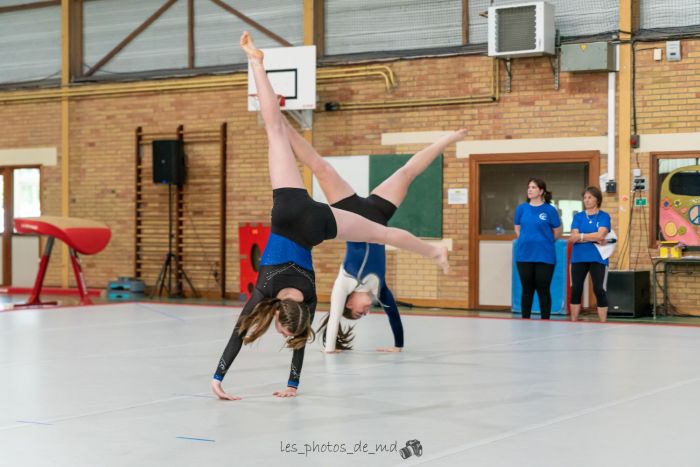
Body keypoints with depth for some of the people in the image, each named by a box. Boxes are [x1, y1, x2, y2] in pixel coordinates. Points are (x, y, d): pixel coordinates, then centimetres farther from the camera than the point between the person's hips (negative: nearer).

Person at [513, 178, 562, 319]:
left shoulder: (550, 210, -5)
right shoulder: (521, 208, 3)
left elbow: (557, 233, 3)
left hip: (544, 256, -3)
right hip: (524, 256, 3)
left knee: (543, 290, 2)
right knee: (527, 290, 9)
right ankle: (525, 320, 16)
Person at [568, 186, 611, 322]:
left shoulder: (604, 216, 1)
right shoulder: (578, 217, 8)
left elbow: (600, 235, -15)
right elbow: (573, 238, -4)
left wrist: (581, 236, -9)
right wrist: (594, 238, -12)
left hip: (598, 258, -3)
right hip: (578, 258, 3)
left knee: (599, 289, -5)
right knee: (576, 289, 5)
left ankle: (603, 323, -1)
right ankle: (574, 322, 13)